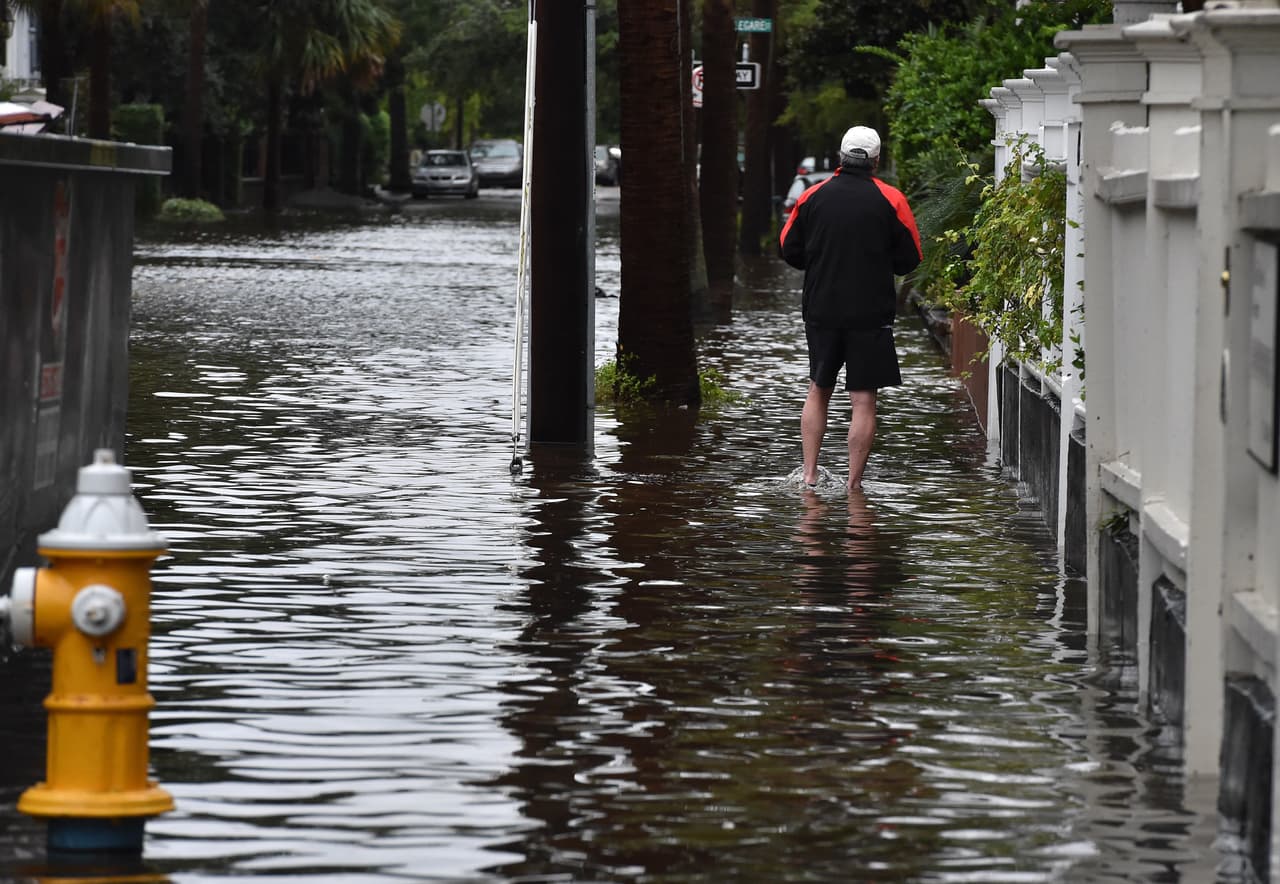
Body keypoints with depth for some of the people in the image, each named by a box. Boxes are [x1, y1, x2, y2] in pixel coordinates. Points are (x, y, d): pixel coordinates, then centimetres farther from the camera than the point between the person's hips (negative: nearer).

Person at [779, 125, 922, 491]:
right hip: (870, 316, -3)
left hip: (820, 310, 3)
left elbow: (790, 251, 6)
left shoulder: (812, 197, 1)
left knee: (818, 391, 17)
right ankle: (854, 484, 0)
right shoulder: (890, 200, -6)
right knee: (863, 400, 1)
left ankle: (809, 474, 15)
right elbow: (909, 260, -2)